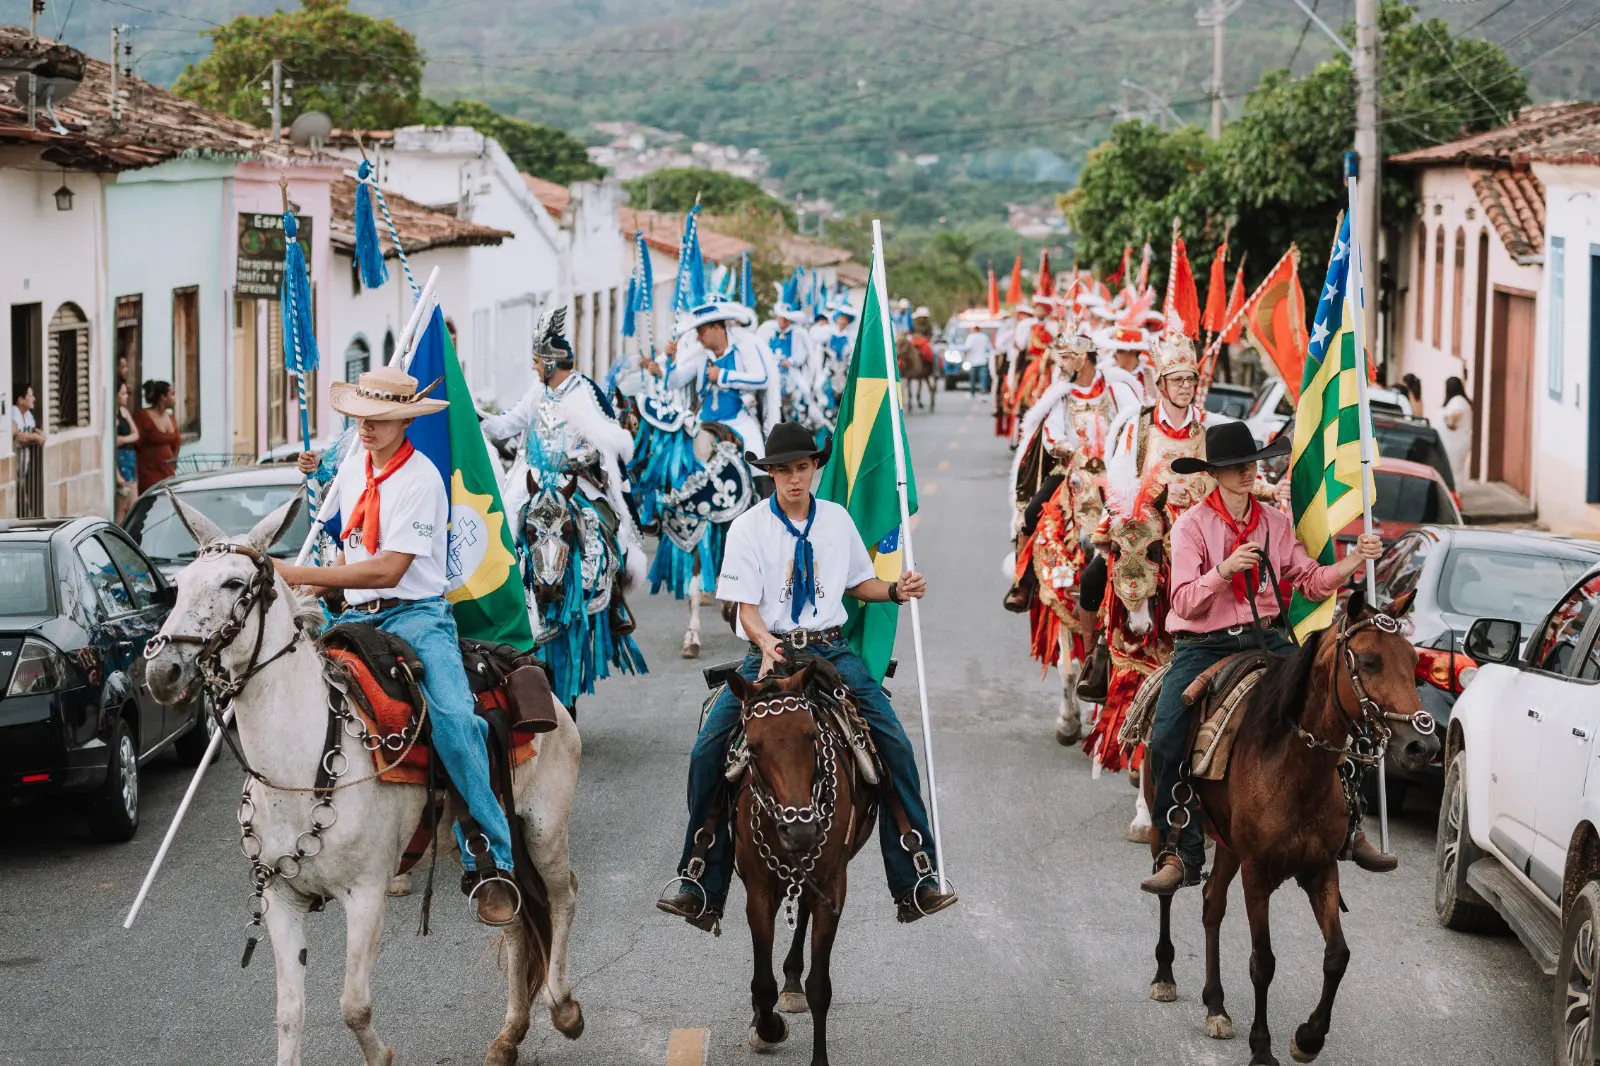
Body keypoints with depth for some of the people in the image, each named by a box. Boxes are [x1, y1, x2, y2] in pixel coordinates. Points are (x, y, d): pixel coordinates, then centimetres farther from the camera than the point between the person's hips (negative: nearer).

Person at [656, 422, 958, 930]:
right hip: (769, 650, -1)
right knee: (708, 752, -16)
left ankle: (915, 883, -9)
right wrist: (766, 644, -24)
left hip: (831, 650, 1)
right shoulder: (749, 527, -1)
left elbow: (857, 583, 18)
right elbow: (746, 605, -5)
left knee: (895, 745, -16)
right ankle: (704, 890, -5)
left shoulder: (838, 520, 7)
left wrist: (896, 590, -2)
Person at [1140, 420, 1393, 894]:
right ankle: (1184, 854, -6)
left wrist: (1354, 561, -9)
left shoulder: (1276, 522, 8)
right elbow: (1186, 602, -11)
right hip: (1203, 647, -3)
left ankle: (1347, 830, 0)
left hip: (1266, 640, 3)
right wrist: (1225, 570, -26)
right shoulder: (1191, 525, -3)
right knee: (1167, 741, -19)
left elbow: (1311, 582, 7)